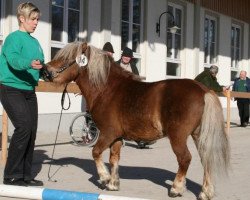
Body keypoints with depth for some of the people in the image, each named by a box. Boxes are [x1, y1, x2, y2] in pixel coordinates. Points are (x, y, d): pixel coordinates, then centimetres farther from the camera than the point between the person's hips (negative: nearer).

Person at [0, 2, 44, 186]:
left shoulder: (35, 42, 14)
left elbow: (42, 65, 20)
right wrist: (30, 63, -46)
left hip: (29, 91, 8)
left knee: (31, 131, 5)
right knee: (24, 127, -19)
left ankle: (26, 176, 17)